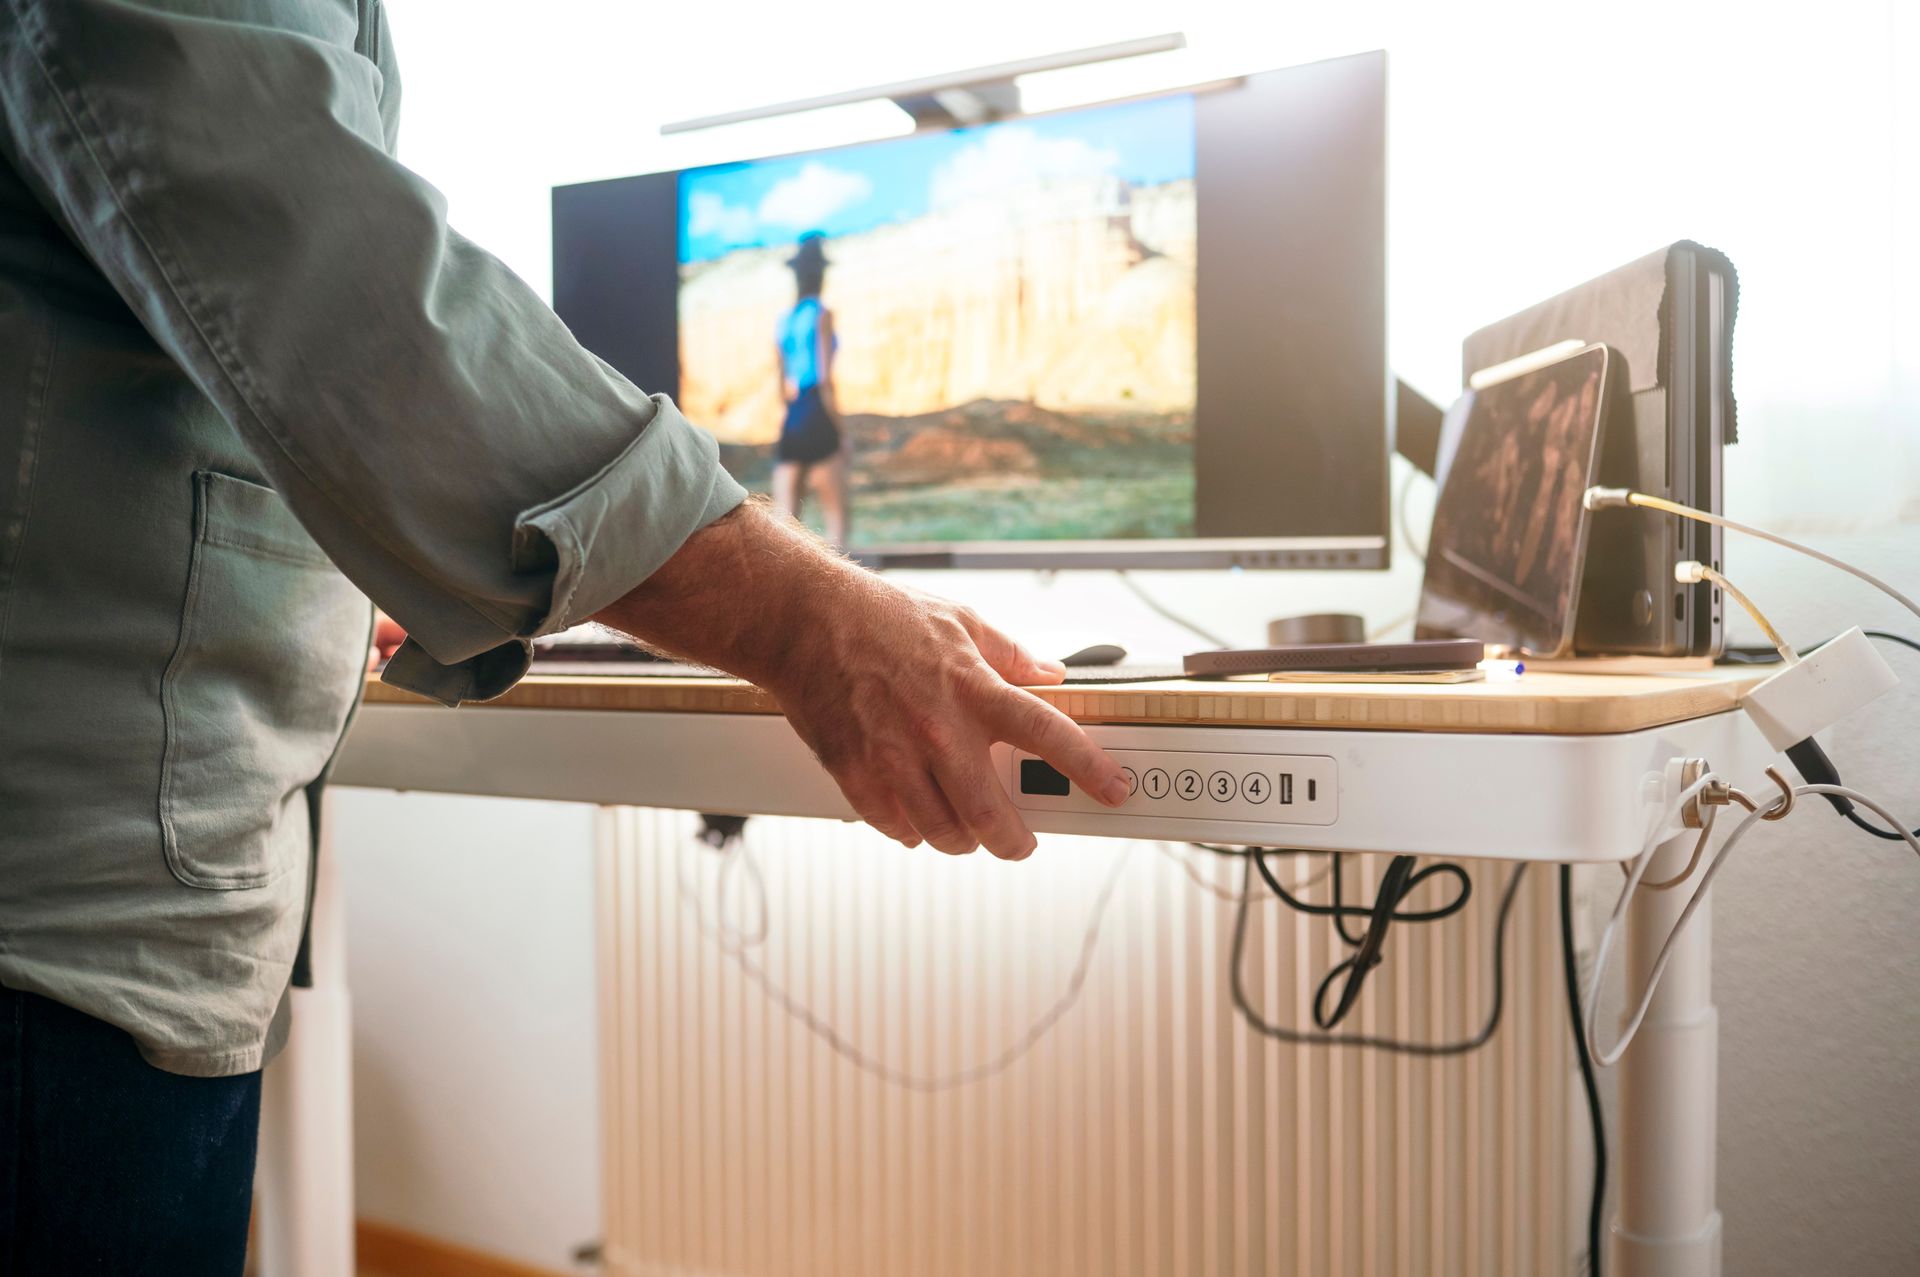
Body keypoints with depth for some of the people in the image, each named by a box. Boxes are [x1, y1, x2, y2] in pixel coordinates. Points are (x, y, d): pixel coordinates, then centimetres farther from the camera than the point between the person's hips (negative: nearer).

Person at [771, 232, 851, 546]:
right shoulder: (822, 315, -4)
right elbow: (825, 379, -11)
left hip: (789, 425, 6)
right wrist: (841, 433, -7)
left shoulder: (782, 320, 14)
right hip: (818, 422, -6)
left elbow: (782, 385, 16)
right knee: (836, 517, -1)